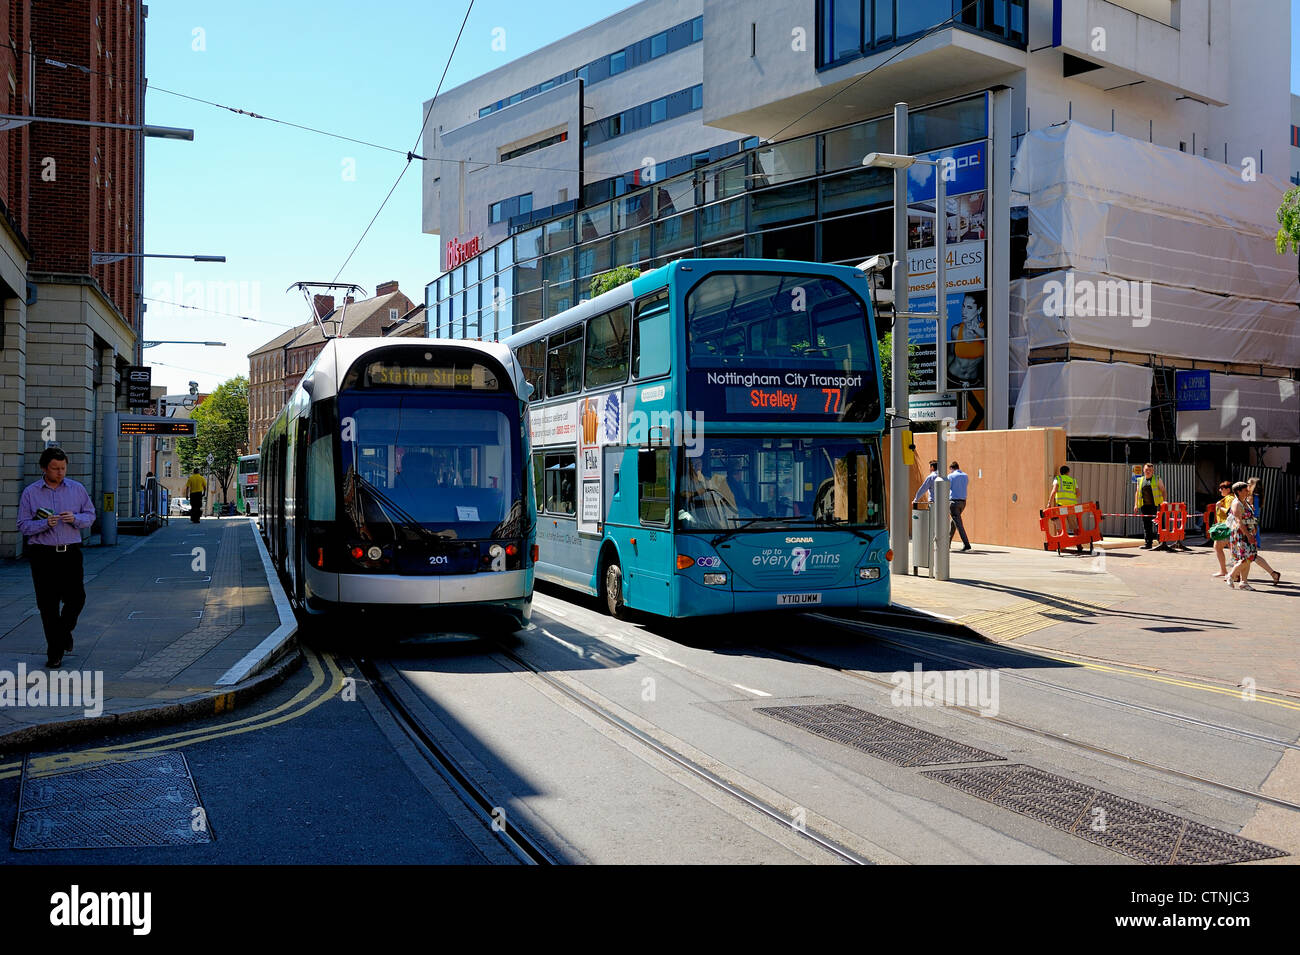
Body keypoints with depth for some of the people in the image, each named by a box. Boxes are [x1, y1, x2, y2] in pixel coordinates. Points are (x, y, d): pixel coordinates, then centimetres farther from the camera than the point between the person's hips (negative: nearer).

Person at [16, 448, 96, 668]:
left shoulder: (77, 489, 8)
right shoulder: (30, 493, 3)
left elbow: (90, 515, 11)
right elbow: (23, 526, 1)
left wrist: (75, 519, -10)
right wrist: (45, 524, -17)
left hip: (71, 553, 1)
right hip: (43, 554, -1)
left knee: (76, 599, -2)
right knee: (48, 605, 1)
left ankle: (65, 631, 29)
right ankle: (54, 652, 10)